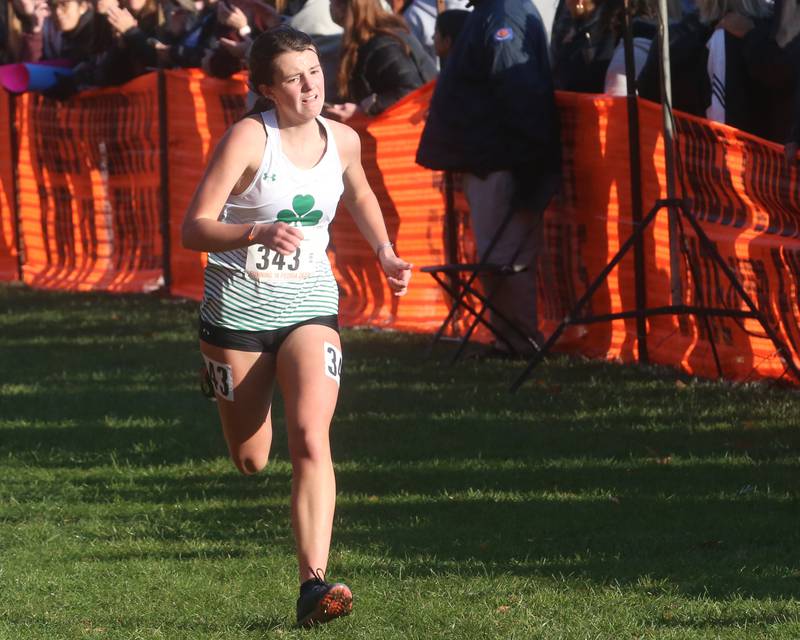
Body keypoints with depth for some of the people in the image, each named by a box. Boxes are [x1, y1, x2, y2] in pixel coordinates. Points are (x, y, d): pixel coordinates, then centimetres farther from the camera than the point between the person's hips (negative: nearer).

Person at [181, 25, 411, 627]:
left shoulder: (343, 140, 1)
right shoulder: (248, 137, -15)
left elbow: (359, 194, 26)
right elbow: (194, 228, -20)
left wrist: (385, 254, 12)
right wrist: (258, 233, -36)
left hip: (310, 306, 2)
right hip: (239, 306, -2)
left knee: (311, 439, -20)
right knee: (250, 460, 11)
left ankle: (315, 584, -26)